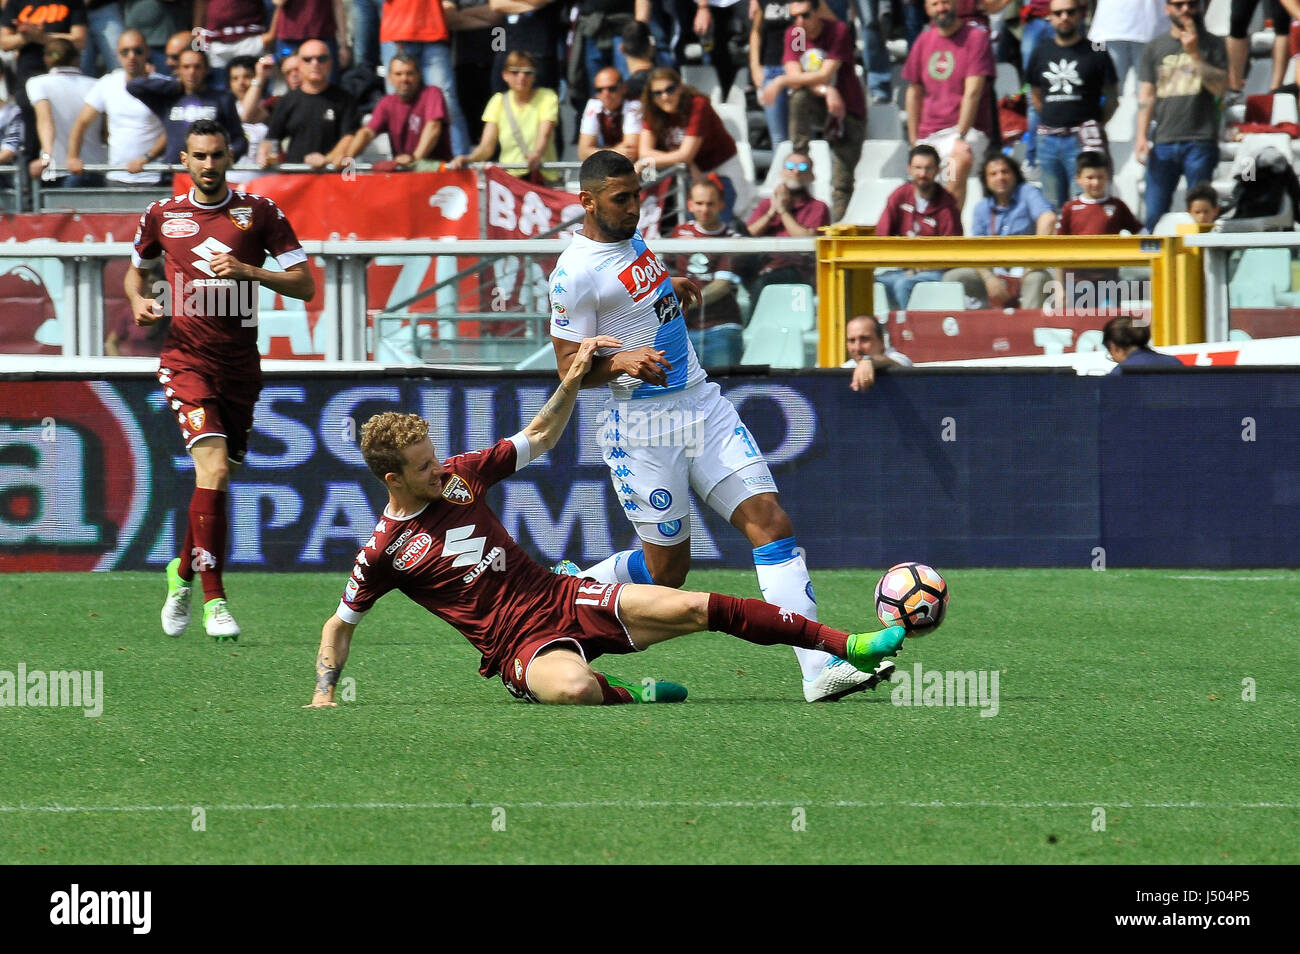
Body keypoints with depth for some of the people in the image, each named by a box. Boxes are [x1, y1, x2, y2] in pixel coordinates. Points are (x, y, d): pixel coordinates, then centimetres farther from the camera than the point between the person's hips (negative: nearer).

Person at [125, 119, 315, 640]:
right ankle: (213, 599, -17)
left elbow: (304, 285, -2)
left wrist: (247, 270, -17)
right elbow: (136, 269, 23)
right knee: (213, 469, -19)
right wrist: (138, 300, 1)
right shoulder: (162, 215, 5)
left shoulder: (260, 213, 1)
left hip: (241, 363, 2)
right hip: (187, 358, -2)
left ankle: (183, 570, 36)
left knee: (219, 476, 10)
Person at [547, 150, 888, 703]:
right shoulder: (575, 272, -15)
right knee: (666, 569, 0)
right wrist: (622, 361, -30)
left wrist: (671, 289, 33)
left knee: (770, 521, -9)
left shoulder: (630, 239, 10)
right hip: (645, 427, -7)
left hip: (702, 404, 7)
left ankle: (821, 668, -17)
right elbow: (570, 367, -14)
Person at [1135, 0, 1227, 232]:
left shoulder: (1211, 44, 7)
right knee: (1154, 215, -2)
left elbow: (1219, 87, -5)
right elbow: (1147, 94, 12)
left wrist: (1194, 54, -11)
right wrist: (1141, 136, 2)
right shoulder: (1155, 48, 14)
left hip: (1200, 142, -2)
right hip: (1163, 142, 2)